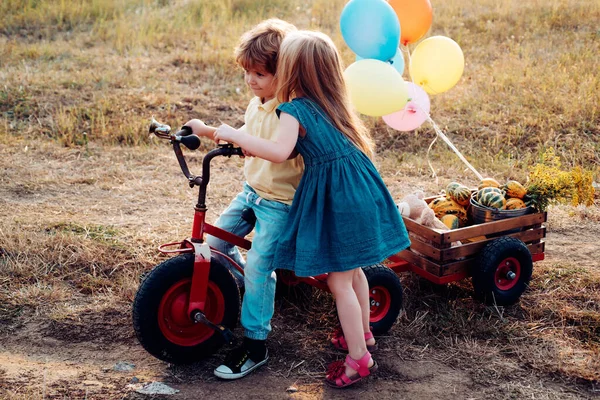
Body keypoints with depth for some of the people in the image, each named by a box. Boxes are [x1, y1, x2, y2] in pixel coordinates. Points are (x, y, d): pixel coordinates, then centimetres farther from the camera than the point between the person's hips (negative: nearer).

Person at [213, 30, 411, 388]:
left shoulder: (294, 110, -14)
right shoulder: (332, 104, 10)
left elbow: (279, 151, -31)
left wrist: (235, 135, -21)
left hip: (335, 200, -8)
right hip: (361, 191, 9)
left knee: (339, 282, 3)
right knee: (352, 269, 25)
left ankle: (359, 358, 11)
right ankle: (362, 332, 42)